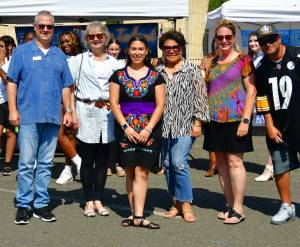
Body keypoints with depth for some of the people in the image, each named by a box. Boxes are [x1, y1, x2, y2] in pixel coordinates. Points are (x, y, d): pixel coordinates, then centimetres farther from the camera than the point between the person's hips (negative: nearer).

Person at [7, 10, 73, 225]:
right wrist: (13, 110, -7)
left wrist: (68, 111, 7)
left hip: (53, 118, 3)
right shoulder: (22, 51, 5)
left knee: (45, 164, 7)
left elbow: (66, 86, 15)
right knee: (26, 163, -3)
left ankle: (41, 204, 14)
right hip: (28, 116, -3)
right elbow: (12, 82, 1)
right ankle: (23, 205, 5)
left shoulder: (59, 55, 14)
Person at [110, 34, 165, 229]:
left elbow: (160, 105, 2)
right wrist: (126, 127, -8)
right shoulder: (119, 76, 8)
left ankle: (138, 216, -9)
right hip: (126, 129, 1)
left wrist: (148, 129, -9)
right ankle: (135, 213, 9)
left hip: (149, 130, -1)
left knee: (141, 171, -7)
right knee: (130, 171, 3)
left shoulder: (155, 76, 7)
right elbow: (114, 103, 3)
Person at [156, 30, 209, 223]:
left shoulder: (192, 70, 2)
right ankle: (176, 202, 18)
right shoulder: (157, 72, 11)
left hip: (184, 126, -4)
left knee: (179, 163, -15)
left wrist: (198, 122, -8)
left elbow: (200, 98, -1)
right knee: (167, 164, 7)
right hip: (163, 126, 4)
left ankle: (186, 203, -3)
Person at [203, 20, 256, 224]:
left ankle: (238, 209, 2)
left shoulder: (243, 60, -3)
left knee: (234, 161, -5)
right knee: (221, 161, 9)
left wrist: (246, 120, -14)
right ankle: (230, 205, 19)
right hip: (215, 120, 6)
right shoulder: (213, 62, 13)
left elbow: (251, 91, -7)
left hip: (235, 119, -6)